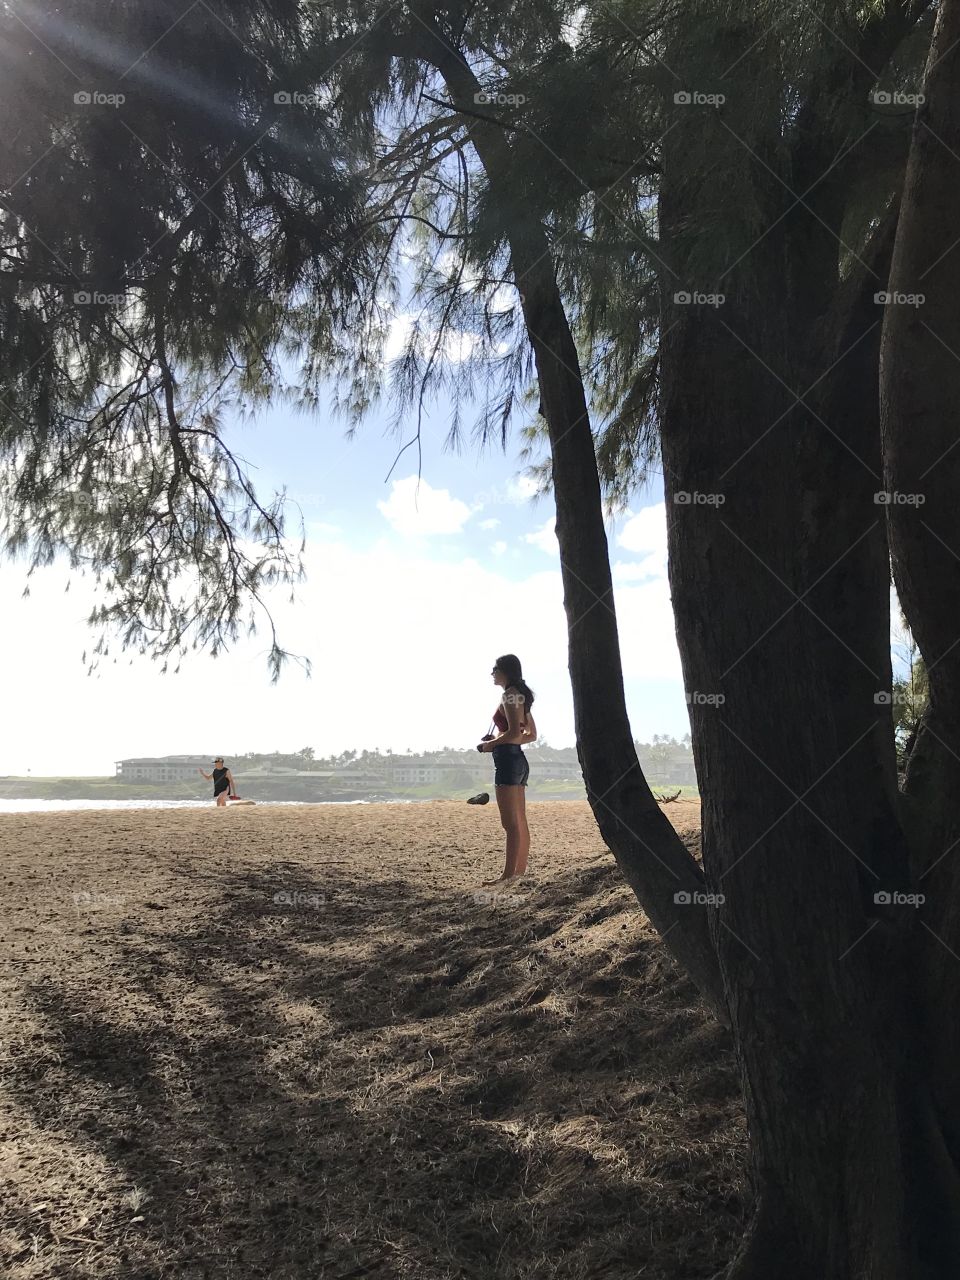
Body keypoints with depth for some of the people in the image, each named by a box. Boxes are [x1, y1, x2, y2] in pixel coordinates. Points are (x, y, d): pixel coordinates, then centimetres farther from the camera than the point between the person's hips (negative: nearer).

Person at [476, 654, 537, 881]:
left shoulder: (510, 695, -11)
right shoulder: (521, 696, 18)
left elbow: (514, 732, -20)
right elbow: (531, 734, 20)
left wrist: (491, 743, -7)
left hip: (508, 759, -10)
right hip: (518, 759, 10)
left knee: (510, 822, -10)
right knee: (519, 821, 11)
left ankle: (509, 874, -9)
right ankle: (520, 870, 15)